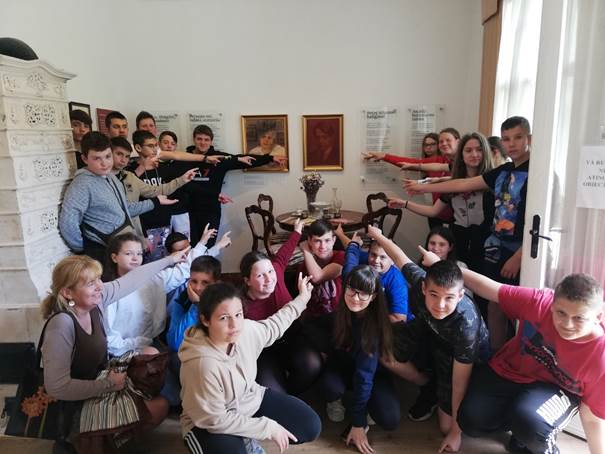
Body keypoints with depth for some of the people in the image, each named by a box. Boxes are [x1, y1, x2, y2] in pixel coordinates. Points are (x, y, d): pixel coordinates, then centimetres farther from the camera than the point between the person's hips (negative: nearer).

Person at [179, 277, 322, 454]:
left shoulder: (246, 329, -17)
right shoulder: (202, 364, -37)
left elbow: (273, 326, 7)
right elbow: (216, 420, -27)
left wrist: (301, 299, 15)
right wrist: (268, 428, -23)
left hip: (251, 400, 6)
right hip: (210, 424, -6)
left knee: (311, 426, 1)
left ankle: (246, 437, 14)